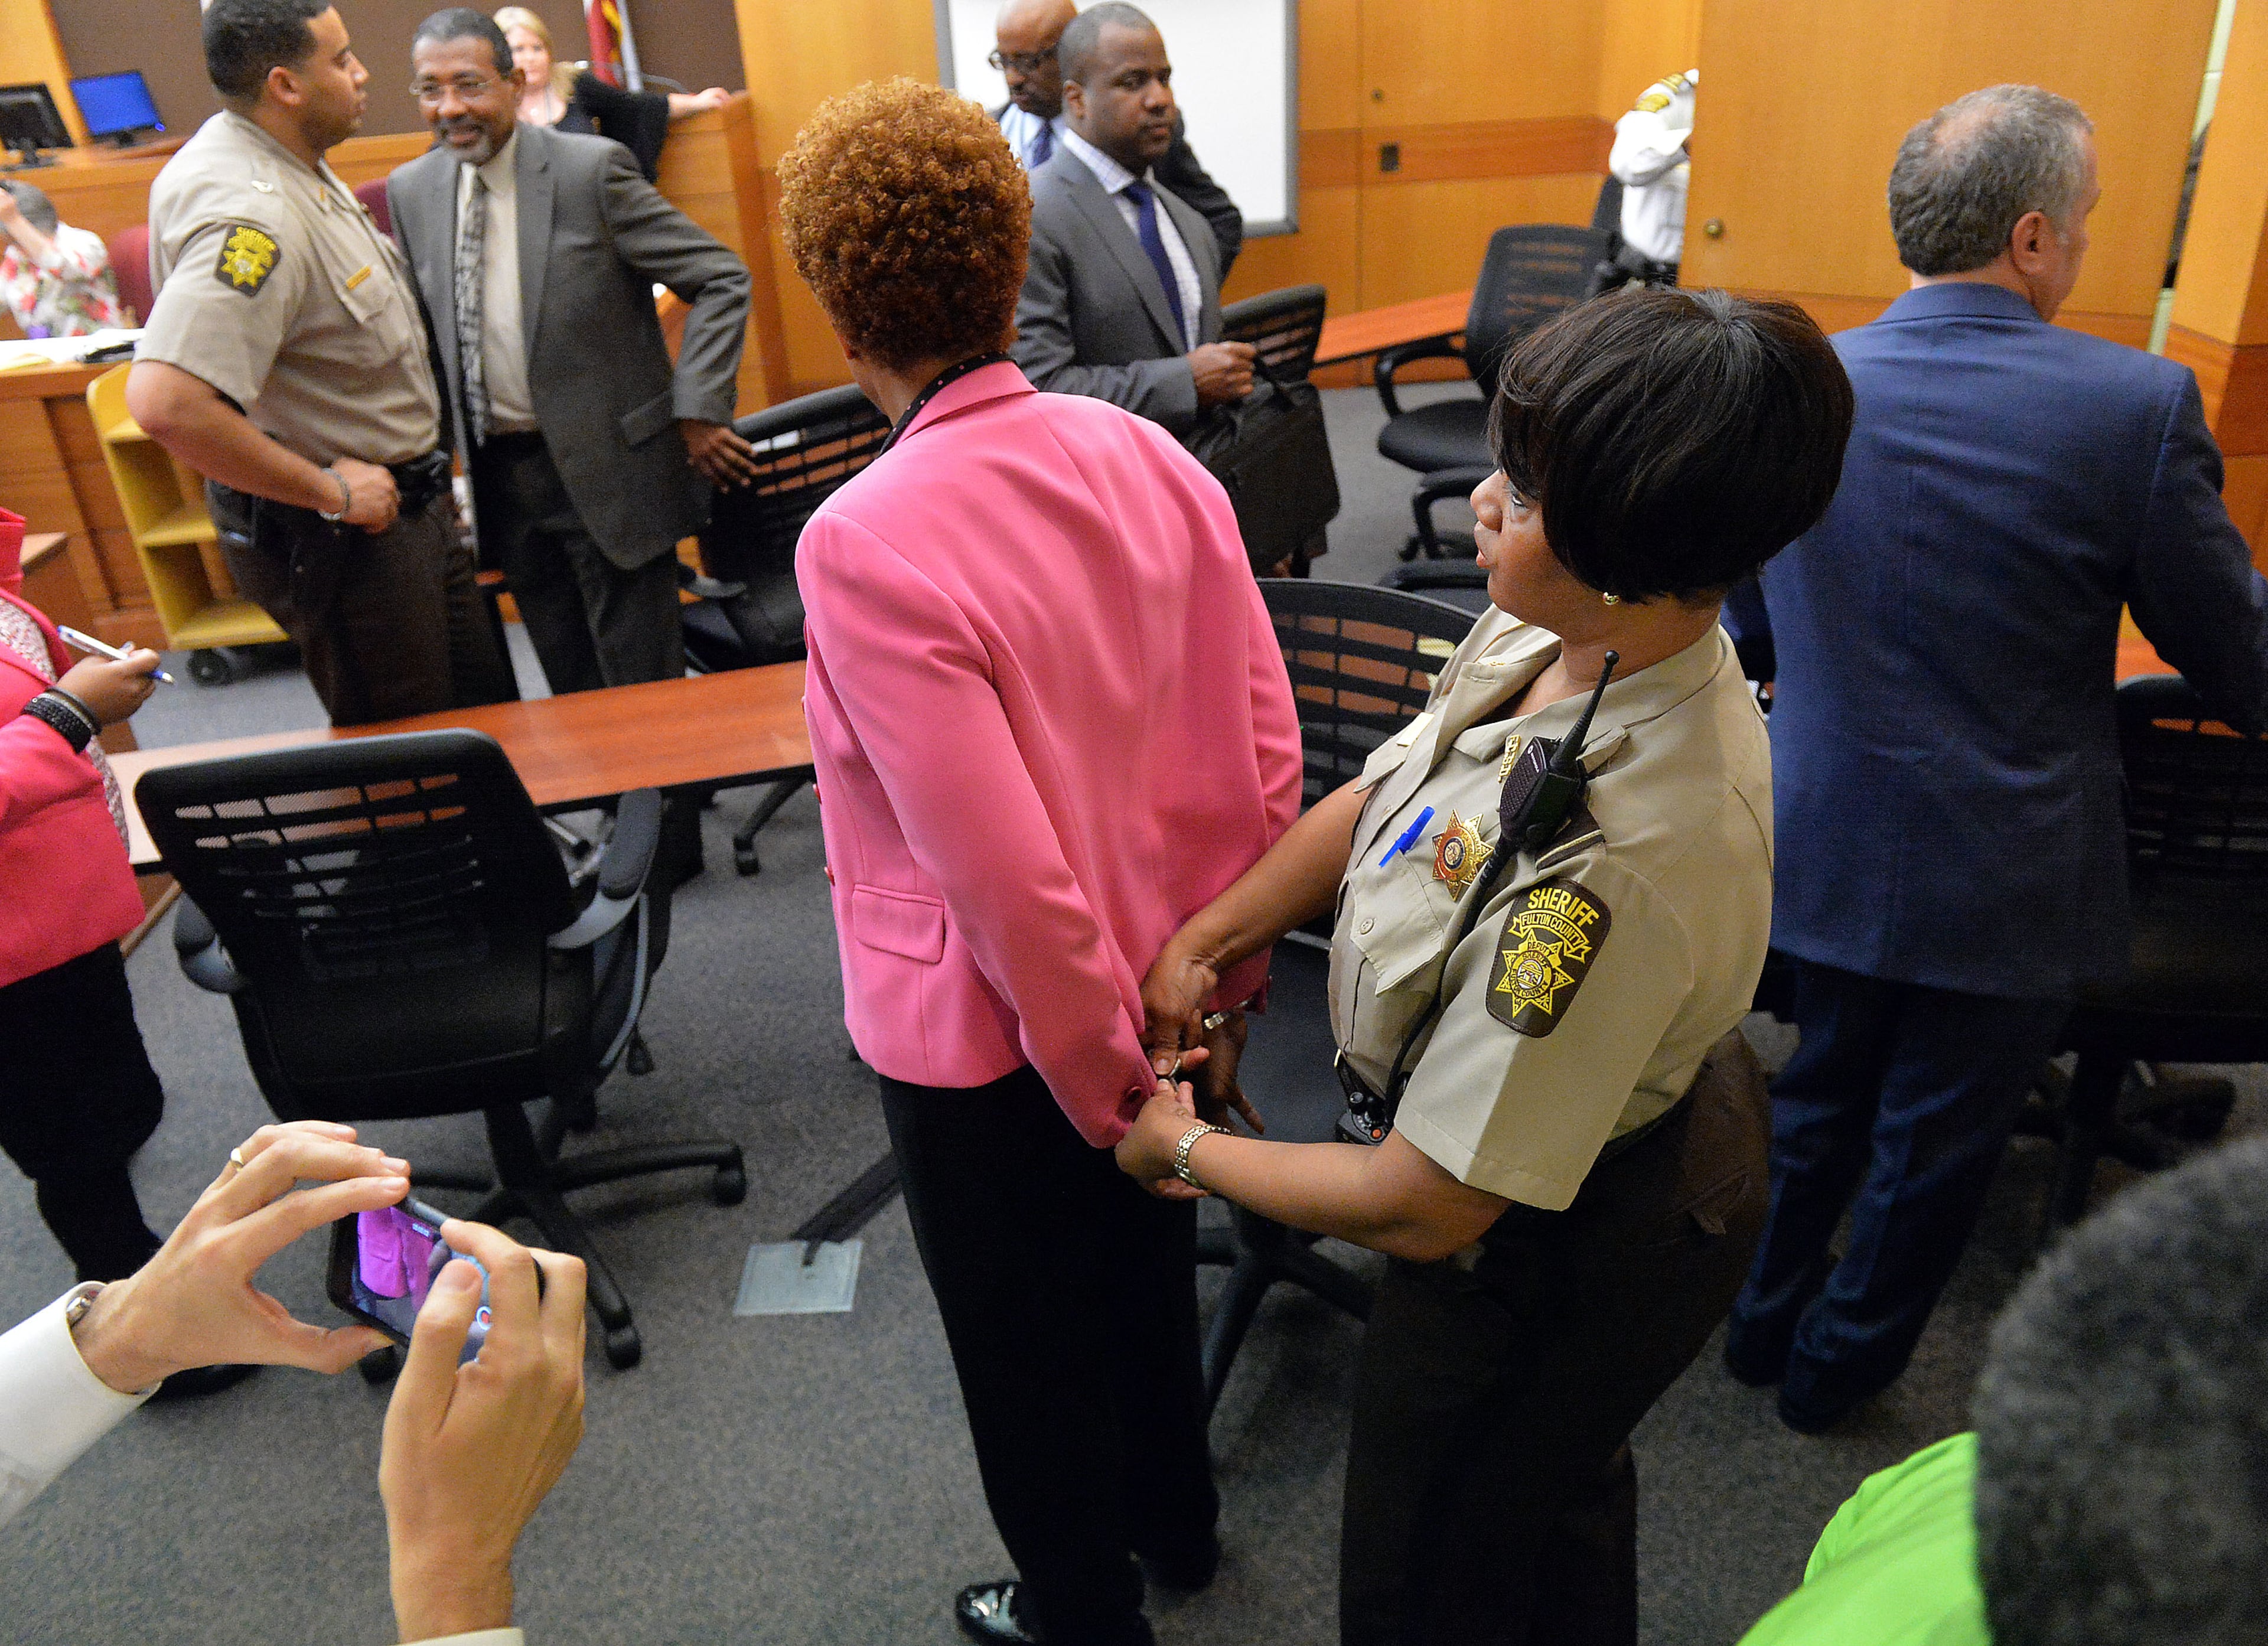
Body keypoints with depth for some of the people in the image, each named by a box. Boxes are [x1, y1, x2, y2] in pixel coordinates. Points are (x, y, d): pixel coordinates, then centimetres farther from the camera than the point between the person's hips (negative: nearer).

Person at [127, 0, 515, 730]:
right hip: (337, 534, -10)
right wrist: (329, 493, -26)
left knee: (486, 706, 21)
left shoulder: (288, 160, 4)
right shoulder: (252, 216, -27)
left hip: (406, 503, 10)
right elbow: (165, 402, -37)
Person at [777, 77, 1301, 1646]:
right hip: (1161, 989, 6)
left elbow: (1004, 880, -28)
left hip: (988, 1042, -6)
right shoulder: (1147, 457, -11)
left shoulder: (863, 544, -27)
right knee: (1148, 1270, 31)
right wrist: (1216, 979, 6)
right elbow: (1265, 757, -7)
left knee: (1029, 1349, 21)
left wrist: (1106, 1087, -13)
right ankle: (1174, 1517, 59)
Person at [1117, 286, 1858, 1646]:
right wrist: (1199, 944, -4)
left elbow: (1425, 1207, -34)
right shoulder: (1560, 637, -17)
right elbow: (1380, 798, 0)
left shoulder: (1613, 871, -43)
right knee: (1561, 1484, 38)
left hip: (1559, 1265, -8)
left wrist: (1188, 1151, -18)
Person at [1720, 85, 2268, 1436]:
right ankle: (1839, 1368, 38)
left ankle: (1764, 1320, 45)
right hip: (2002, 887, -3)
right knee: (1937, 1149, 19)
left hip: (1823, 850, 4)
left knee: (1821, 1098, 26)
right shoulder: (2137, 405, -19)